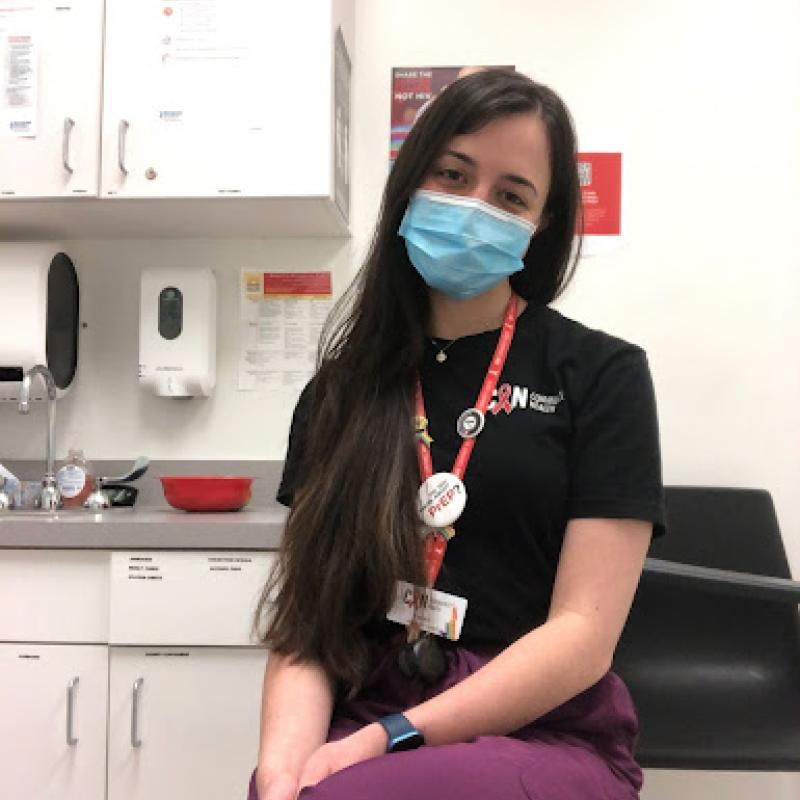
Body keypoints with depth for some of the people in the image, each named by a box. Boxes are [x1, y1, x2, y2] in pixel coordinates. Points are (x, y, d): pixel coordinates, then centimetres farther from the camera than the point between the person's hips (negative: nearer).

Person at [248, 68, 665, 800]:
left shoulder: (601, 375, 0)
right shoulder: (341, 388, 9)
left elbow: (584, 633, -8)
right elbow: (304, 615, 4)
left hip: (545, 736, -2)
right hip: (359, 724, 3)